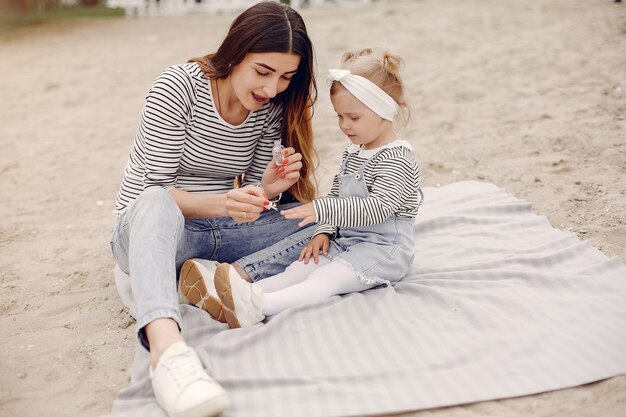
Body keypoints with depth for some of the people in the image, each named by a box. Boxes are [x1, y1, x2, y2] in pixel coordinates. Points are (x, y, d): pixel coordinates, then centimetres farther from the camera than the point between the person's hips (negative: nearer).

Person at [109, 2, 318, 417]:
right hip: (147, 230, -5)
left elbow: (252, 196, 4)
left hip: (219, 230, 5)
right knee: (155, 204, -41)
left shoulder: (271, 107, -2)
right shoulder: (178, 87, -16)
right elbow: (155, 190, -19)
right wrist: (222, 203, -37)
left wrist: (266, 188, -21)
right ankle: (166, 345, -63)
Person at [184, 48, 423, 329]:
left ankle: (257, 306, -49)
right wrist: (324, 231, 2)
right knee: (299, 269, -14)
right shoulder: (353, 153, 15)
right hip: (346, 240, 8)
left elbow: (378, 208, -27)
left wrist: (321, 209, -33)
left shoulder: (396, 158, -15)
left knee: (324, 279, -28)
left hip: (383, 248, -8)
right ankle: (229, 299, -31)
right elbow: (336, 195, 20)